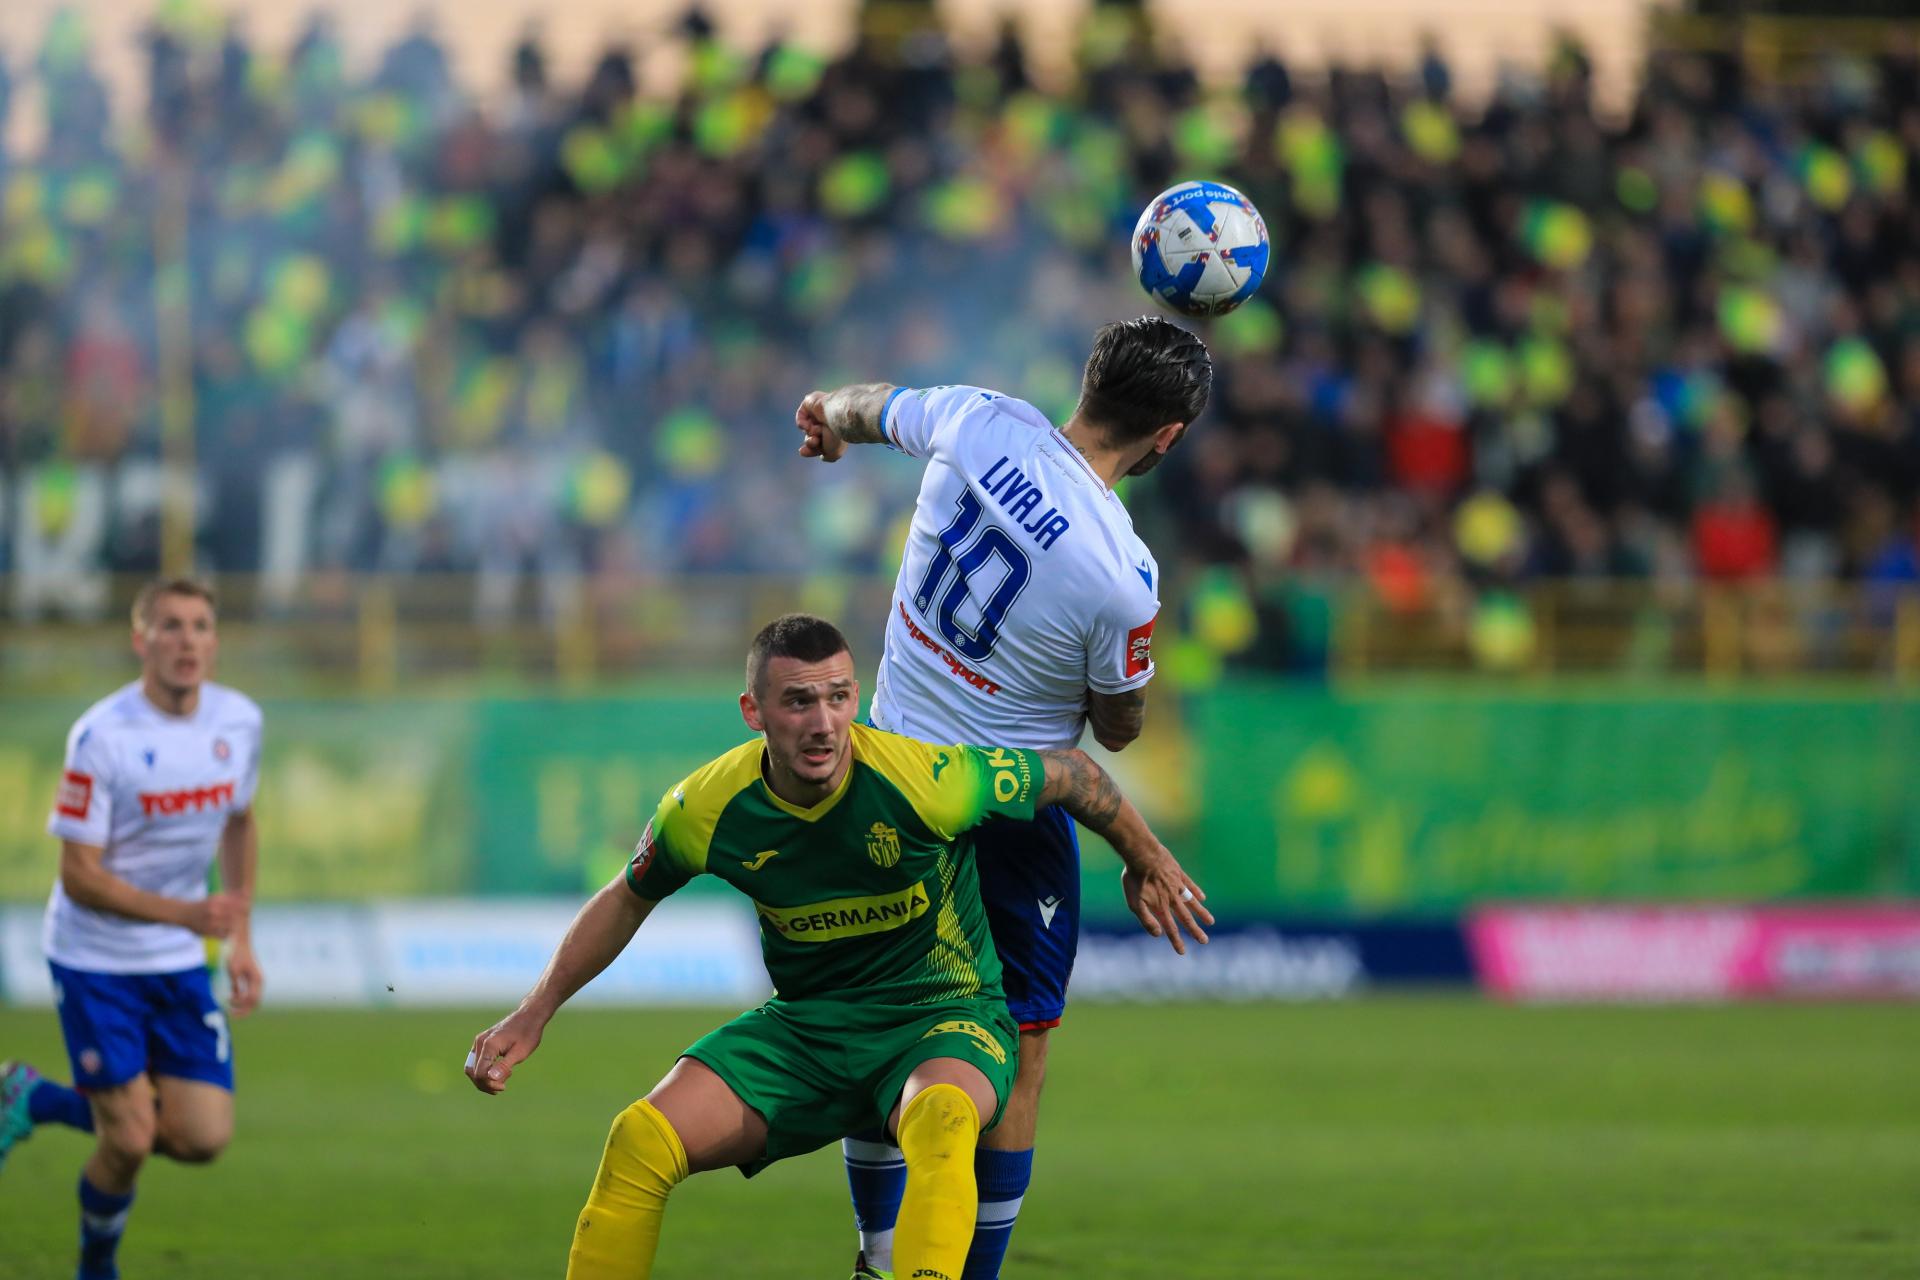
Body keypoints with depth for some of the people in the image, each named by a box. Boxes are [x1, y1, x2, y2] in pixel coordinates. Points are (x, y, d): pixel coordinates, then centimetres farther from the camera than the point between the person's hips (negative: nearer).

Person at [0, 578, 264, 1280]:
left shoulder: (239, 720, -2)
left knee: (203, 1138, -3)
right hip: (95, 960, -5)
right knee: (129, 1144, -9)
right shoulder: (102, 736, -20)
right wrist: (187, 913, -30)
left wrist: (239, 938, 12)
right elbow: (80, 876, -19)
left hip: (180, 961, 5)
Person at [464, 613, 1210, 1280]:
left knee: (941, 1116, -41)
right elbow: (629, 899, 11)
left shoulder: (926, 781, -23)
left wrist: (1146, 860, 13)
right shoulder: (707, 809, -12)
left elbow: (1067, 774, -4)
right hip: (805, 1024, 3)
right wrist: (534, 1015, 9)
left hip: (944, 1014, -3)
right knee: (642, 1139, -19)